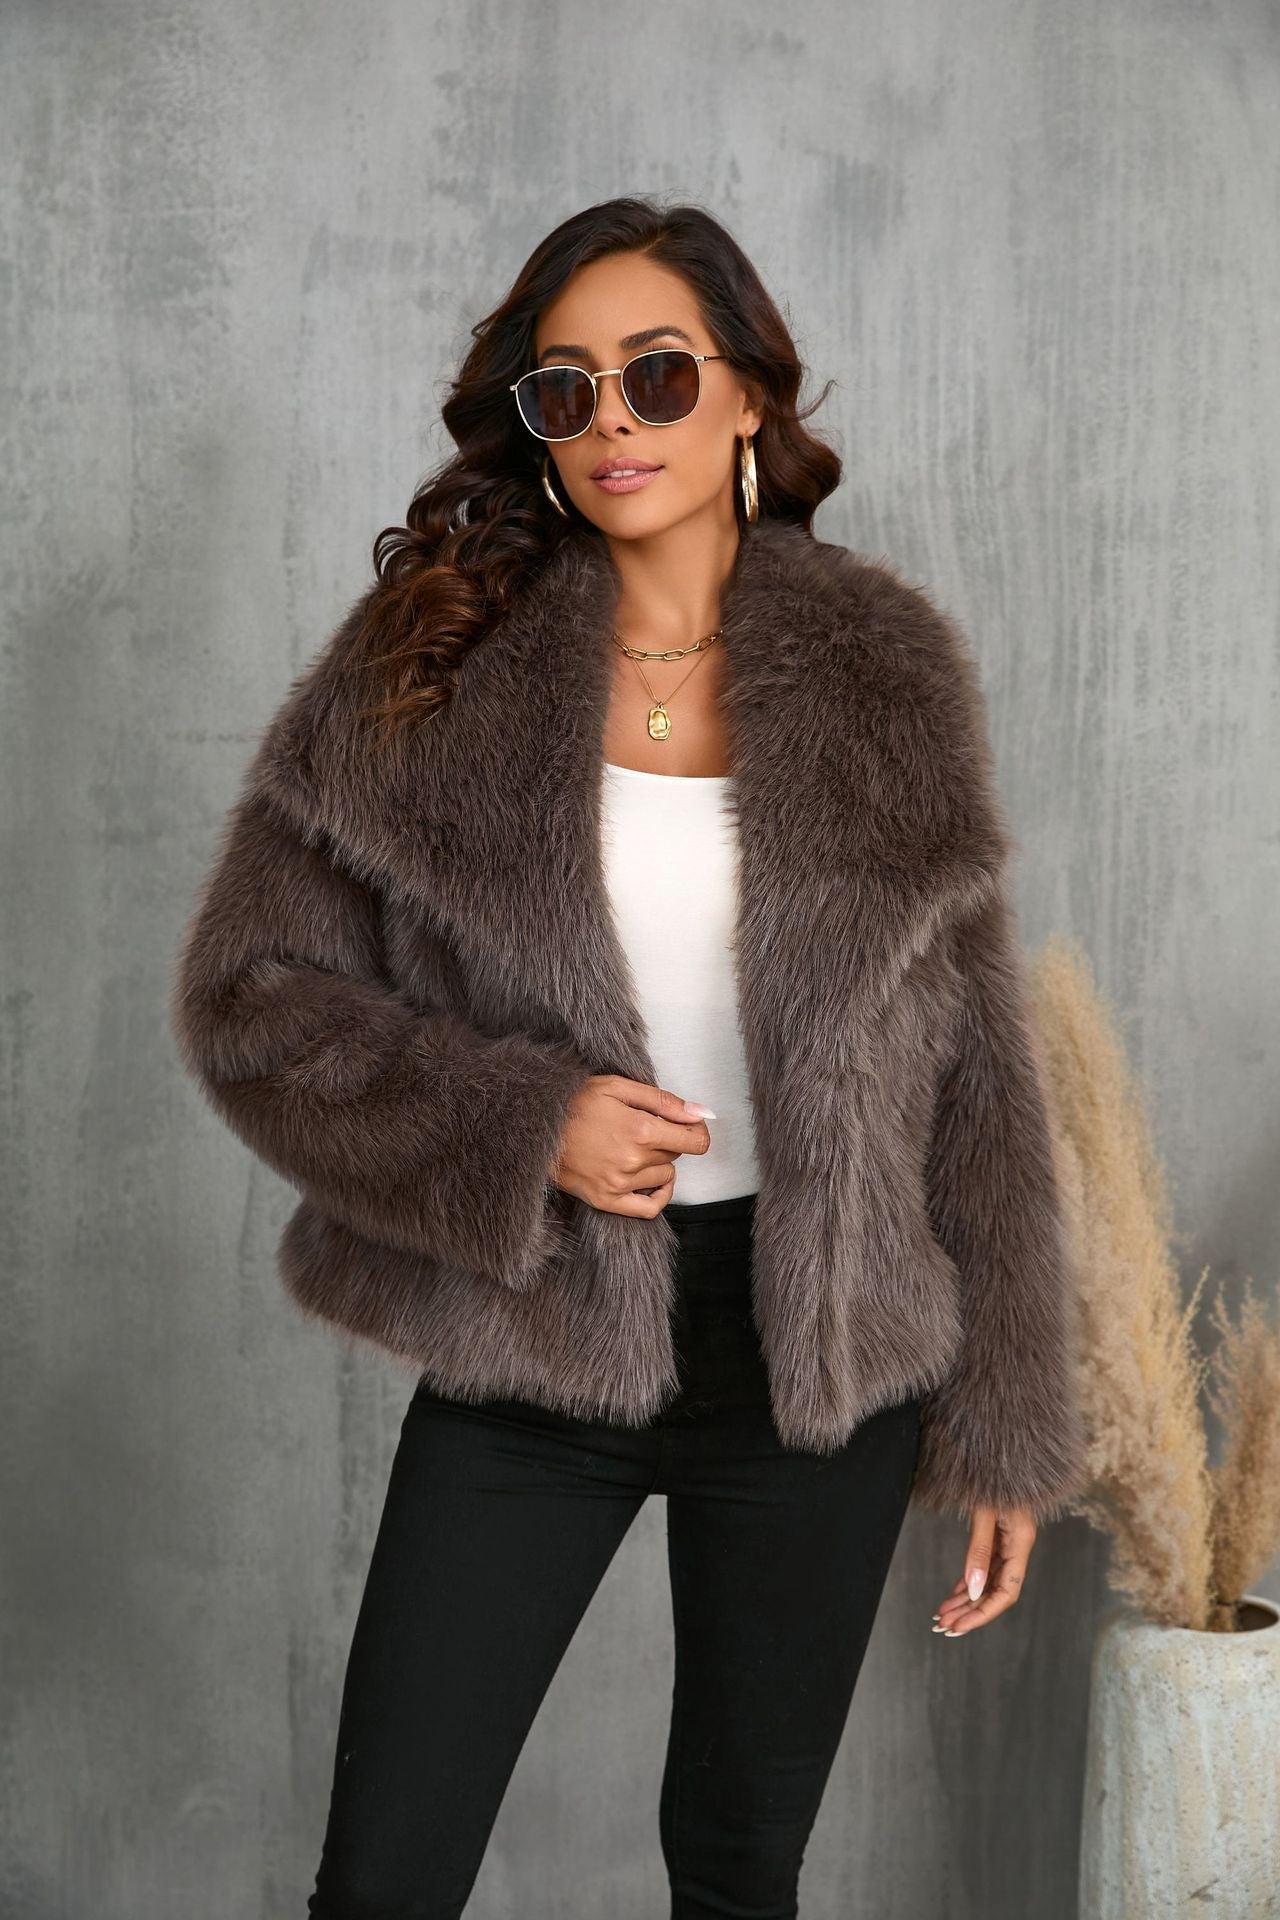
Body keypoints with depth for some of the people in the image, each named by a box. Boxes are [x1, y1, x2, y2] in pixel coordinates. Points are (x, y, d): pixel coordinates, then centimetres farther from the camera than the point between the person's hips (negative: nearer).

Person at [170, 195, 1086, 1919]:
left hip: (816, 1343, 1)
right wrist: (515, 1127, -17)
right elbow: (244, 993, -2)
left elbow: (974, 1074, 2)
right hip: (530, 1339, 0)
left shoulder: (886, 672, -1)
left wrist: (1003, 1426, 2)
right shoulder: (424, 664, -3)